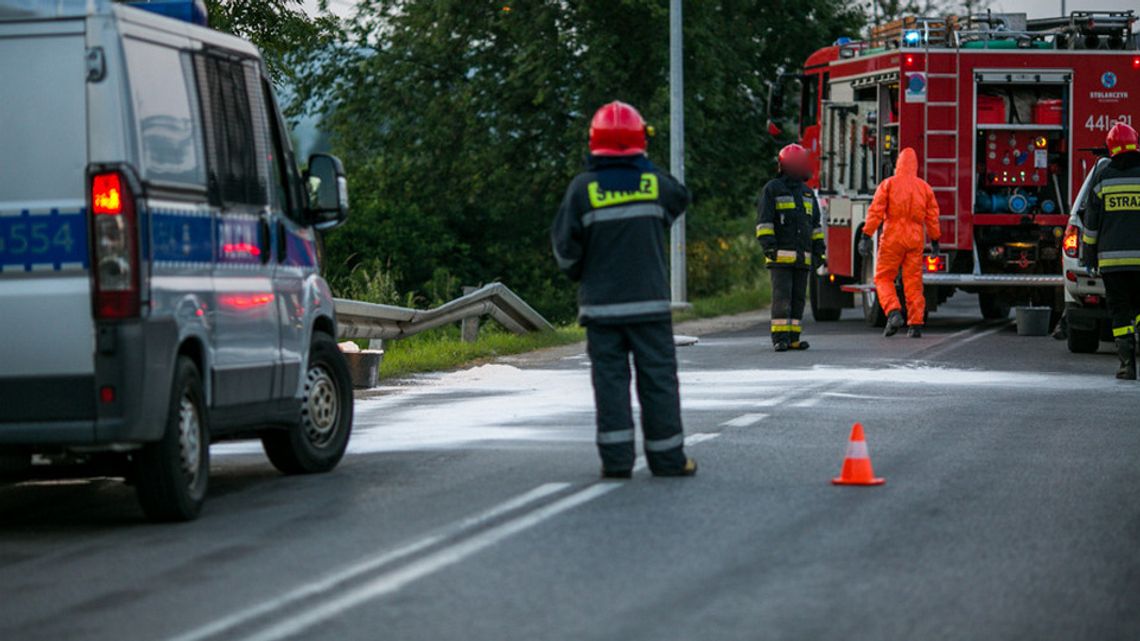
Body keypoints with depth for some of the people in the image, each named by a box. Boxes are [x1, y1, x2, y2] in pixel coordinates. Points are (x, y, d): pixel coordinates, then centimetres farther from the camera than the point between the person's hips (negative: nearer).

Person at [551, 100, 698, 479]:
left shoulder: (584, 188, -5)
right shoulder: (654, 181, -1)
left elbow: (565, 244, -3)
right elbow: (680, 200, 21)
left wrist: (576, 272, 17)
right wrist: (644, 165, 22)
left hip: (601, 302, -1)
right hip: (649, 300, 1)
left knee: (610, 377, 2)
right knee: (657, 376, 6)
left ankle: (616, 458, -2)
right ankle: (667, 458, 9)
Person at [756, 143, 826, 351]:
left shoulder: (807, 192, 17)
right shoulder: (772, 189, -2)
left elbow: (815, 224, 19)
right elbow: (764, 220, -9)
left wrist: (820, 251, 13)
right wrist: (768, 245, -20)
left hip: (802, 257, 6)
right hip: (781, 255, -6)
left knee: (798, 297, 4)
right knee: (782, 296, -12)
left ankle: (793, 339, 7)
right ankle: (780, 338, -14)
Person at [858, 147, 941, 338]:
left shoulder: (888, 184, -2)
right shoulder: (924, 187, 6)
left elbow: (875, 212, -9)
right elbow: (932, 217, 7)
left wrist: (867, 236, -8)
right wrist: (934, 240, 16)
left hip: (893, 238, -3)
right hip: (916, 239, 3)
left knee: (884, 278, 5)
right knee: (913, 281, 6)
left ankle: (893, 312, -17)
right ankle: (916, 324, 2)